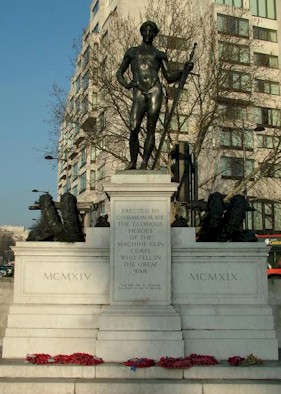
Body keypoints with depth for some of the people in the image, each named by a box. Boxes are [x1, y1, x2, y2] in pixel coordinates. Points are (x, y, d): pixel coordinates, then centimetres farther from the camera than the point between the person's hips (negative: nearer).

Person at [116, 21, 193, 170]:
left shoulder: (159, 54, 21)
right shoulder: (132, 52, 23)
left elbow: (169, 77, 15)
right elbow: (119, 73, 24)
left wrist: (184, 70, -2)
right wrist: (125, 84, 3)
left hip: (155, 91, 0)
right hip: (139, 95, 0)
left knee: (151, 129, -6)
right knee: (133, 129, -13)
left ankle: (144, 163, -3)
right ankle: (132, 163, 0)